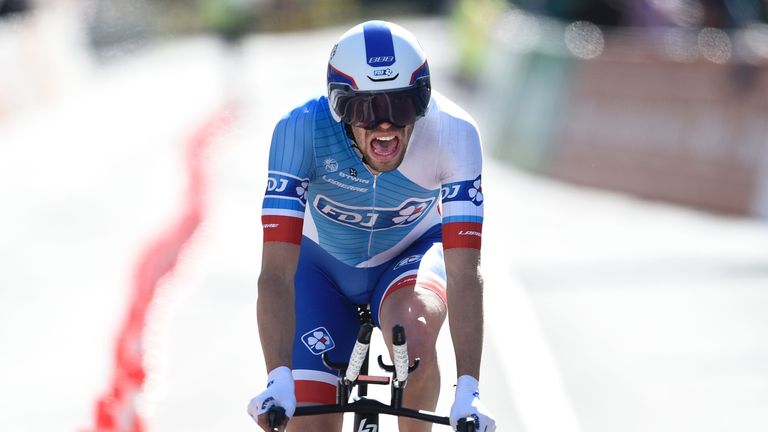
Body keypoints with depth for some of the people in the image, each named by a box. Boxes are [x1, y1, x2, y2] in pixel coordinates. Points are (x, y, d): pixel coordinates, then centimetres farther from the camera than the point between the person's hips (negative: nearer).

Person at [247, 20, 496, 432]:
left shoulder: (453, 132, -32)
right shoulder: (301, 129, -33)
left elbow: (464, 272, -35)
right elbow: (277, 272, -36)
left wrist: (468, 389, -44)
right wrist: (278, 381, -47)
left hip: (412, 253, 0)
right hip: (324, 264, 1)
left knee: (414, 336, -34)